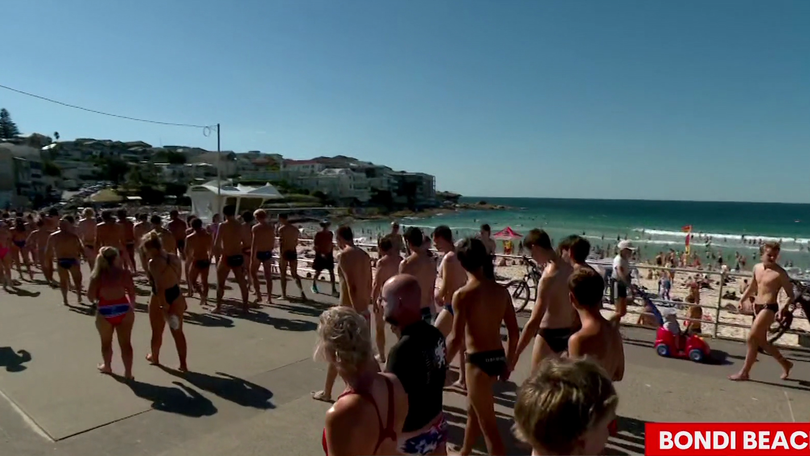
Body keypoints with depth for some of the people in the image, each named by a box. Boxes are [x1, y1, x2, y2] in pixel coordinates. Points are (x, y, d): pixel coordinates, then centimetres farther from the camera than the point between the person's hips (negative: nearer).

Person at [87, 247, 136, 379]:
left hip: (105, 312, 1)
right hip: (123, 310, -1)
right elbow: (132, 293, -5)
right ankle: (128, 372, 10)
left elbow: (91, 297, -4)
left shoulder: (97, 276, -4)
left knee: (106, 342, 23)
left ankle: (106, 366, 43)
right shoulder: (124, 273, -7)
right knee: (125, 343, 7)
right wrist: (132, 308, 11)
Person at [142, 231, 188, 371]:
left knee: (157, 332, 18)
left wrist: (163, 306, -22)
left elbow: (159, 287, -23)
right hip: (176, 296, 5)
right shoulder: (175, 258, 1)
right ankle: (183, 364, 12)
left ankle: (154, 357, 41)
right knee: (178, 332, 11)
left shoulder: (154, 263, -19)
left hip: (159, 299, -5)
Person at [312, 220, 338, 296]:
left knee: (332, 272, -2)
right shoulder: (318, 234, -13)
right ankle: (314, 286, 33)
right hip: (320, 256, -4)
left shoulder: (330, 234, 1)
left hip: (328, 255, 4)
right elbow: (315, 246, -13)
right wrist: (320, 254, -23)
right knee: (318, 272, 9)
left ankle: (334, 289, 0)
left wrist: (331, 253, 10)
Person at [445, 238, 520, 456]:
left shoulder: (462, 295, -16)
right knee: (473, 409, 28)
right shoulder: (501, 290, 2)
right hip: (498, 357, 7)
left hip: (478, 360, -7)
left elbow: (456, 339, -18)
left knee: (489, 425, 5)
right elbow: (514, 332, 5)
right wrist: (508, 362, 18)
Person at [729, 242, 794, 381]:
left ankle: (744, 372, 1)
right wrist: (743, 298, 15)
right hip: (758, 307, 8)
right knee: (761, 341, 16)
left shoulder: (780, 273, -14)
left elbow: (791, 295, -11)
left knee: (751, 339, -9)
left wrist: (784, 308, -26)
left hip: (769, 308, -8)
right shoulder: (757, 267, 7)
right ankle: (785, 364, 38)